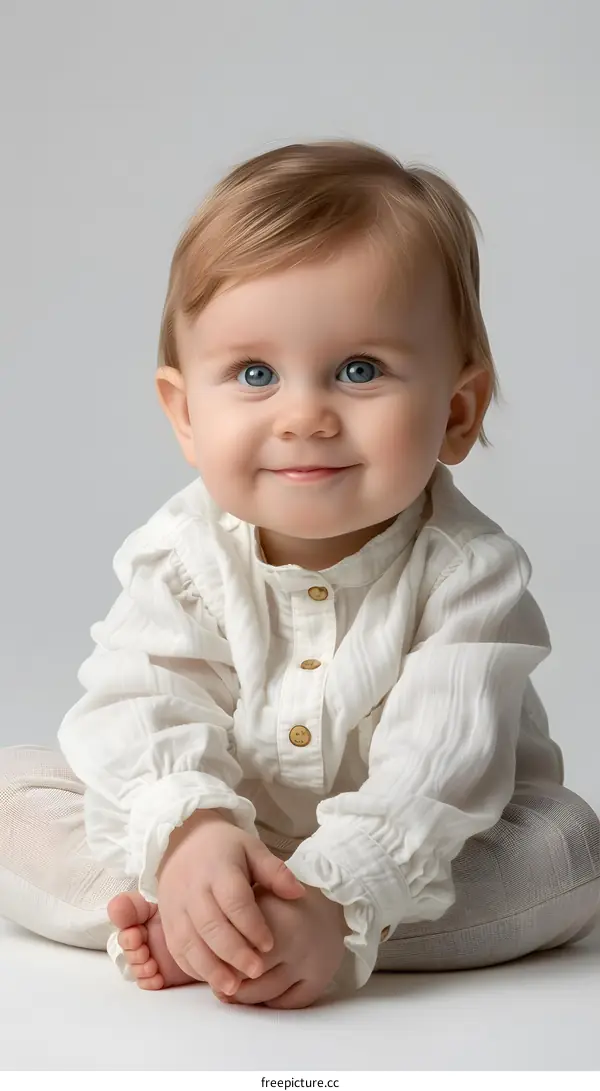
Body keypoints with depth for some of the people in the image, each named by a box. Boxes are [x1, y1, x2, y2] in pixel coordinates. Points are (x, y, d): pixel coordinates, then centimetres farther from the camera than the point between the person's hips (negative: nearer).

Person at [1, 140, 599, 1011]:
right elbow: (138, 706, -23)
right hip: (215, 845, 1)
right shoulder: (180, 555, -12)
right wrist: (187, 830, -45)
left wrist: (340, 898, -46)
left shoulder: (469, 573, -21)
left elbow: (442, 756, -31)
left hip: (417, 855, 0)